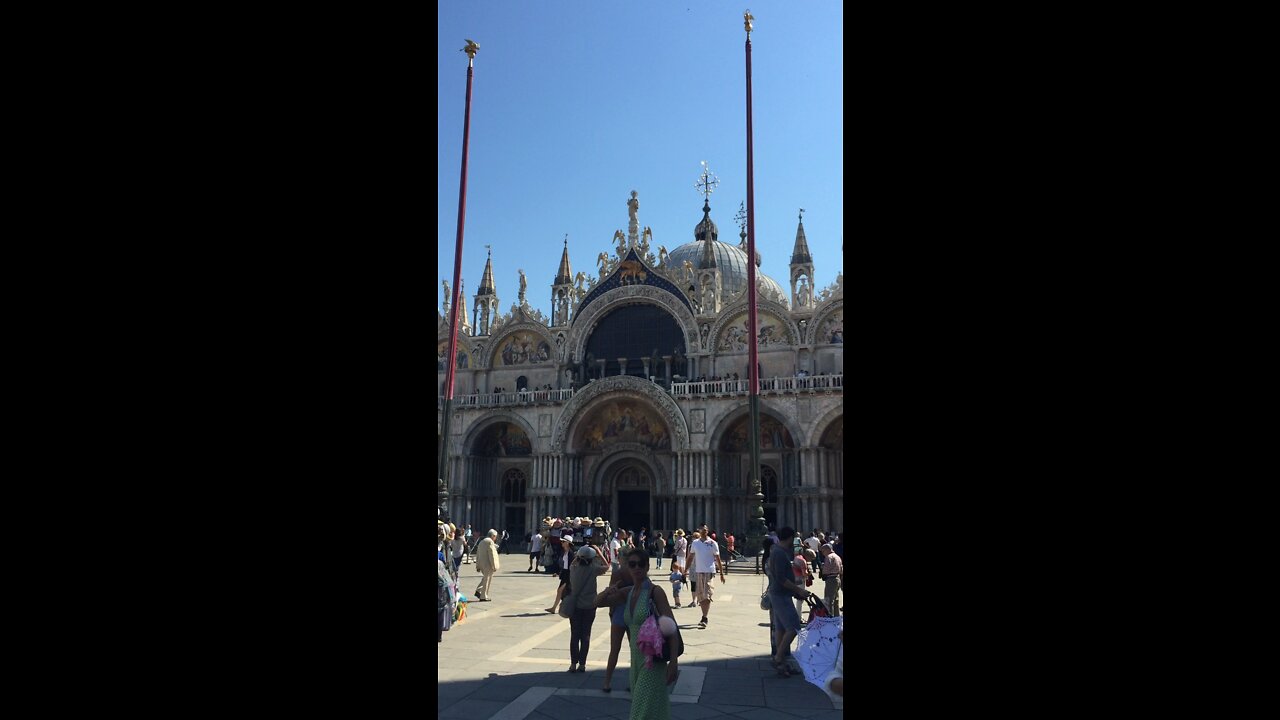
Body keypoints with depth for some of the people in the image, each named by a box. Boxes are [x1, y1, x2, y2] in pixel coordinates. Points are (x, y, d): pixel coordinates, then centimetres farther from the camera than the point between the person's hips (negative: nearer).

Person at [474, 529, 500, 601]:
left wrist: (477, 566, 22)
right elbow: (491, 555, -17)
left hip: (482, 564, 9)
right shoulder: (490, 542, -12)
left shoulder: (481, 542, 16)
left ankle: (478, 591, 10)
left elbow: (478, 555, 18)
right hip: (488, 565, -8)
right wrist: (494, 566, -15)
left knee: (486, 578, 22)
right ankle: (483, 597, 3)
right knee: (487, 580, 0)